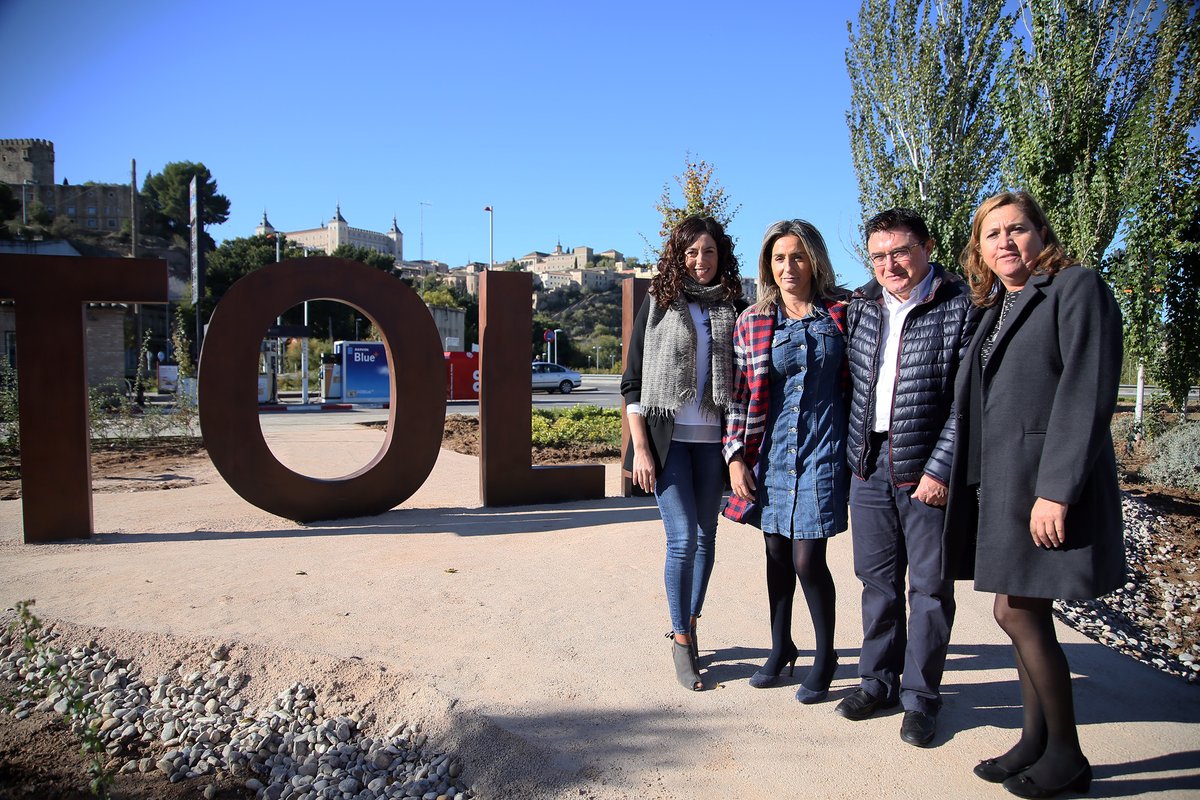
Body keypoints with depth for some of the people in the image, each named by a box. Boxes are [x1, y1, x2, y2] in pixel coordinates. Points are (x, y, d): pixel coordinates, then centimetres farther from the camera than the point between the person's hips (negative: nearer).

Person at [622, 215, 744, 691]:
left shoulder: (731, 308, 8)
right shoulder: (658, 305, 1)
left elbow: (740, 378, 12)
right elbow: (632, 383, -1)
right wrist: (640, 448, -8)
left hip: (712, 439, 3)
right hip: (667, 438, -3)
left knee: (706, 538, 9)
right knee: (683, 538, -7)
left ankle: (689, 625, 26)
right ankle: (681, 640, 9)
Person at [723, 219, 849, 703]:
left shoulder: (840, 315, 1)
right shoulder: (752, 322, 3)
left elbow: (857, 383, 9)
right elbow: (739, 395, 4)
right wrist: (735, 457, -1)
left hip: (822, 451, -2)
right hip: (770, 452, 2)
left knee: (808, 560, -4)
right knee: (777, 554, 13)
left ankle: (825, 657, 19)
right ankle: (781, 648, 33)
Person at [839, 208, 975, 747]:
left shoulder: (961, 307, -7)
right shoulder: (860, 306, 9)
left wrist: (940, 469, -15)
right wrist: (848, 454, 9)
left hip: (927, 470, -4)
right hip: (869, 465, 5)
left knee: (929, 585, 6)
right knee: (877, 579, 13)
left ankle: (921, 696, 20)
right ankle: (878, 681, 27)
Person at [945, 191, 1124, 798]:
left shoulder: (1077, 287, -6)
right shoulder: (996, 309, 17)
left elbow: (1088, 392, -16)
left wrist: (1057, 489, -22)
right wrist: (968, 483, 10)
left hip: (1047, 480, -8)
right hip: (1002, 481, 8)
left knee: (1016, 611, -5)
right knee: (1025, 614, 12)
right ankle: (1036, 742, 24)